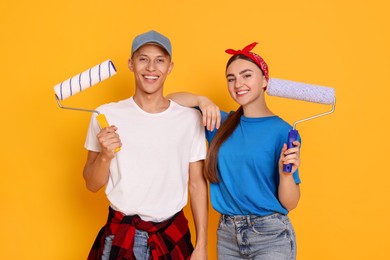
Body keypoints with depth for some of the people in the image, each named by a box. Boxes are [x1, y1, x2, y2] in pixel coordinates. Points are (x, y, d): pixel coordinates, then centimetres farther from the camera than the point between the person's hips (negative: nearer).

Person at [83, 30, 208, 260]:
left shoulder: (190, 118, -4)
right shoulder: (107, 115, -5)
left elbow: (197, 183, 1)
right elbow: (92, 185, 1)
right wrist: (105, 156, -19)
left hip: (173, 236, 1)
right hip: (119, 236, 0)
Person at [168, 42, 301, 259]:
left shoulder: (282, 131, -9)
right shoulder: (221, 123, 3)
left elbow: (290, 203, -7)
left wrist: (285, 172, -25)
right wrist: (202, 100, -12)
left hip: (270, 235, -4)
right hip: (227, 234, 4)